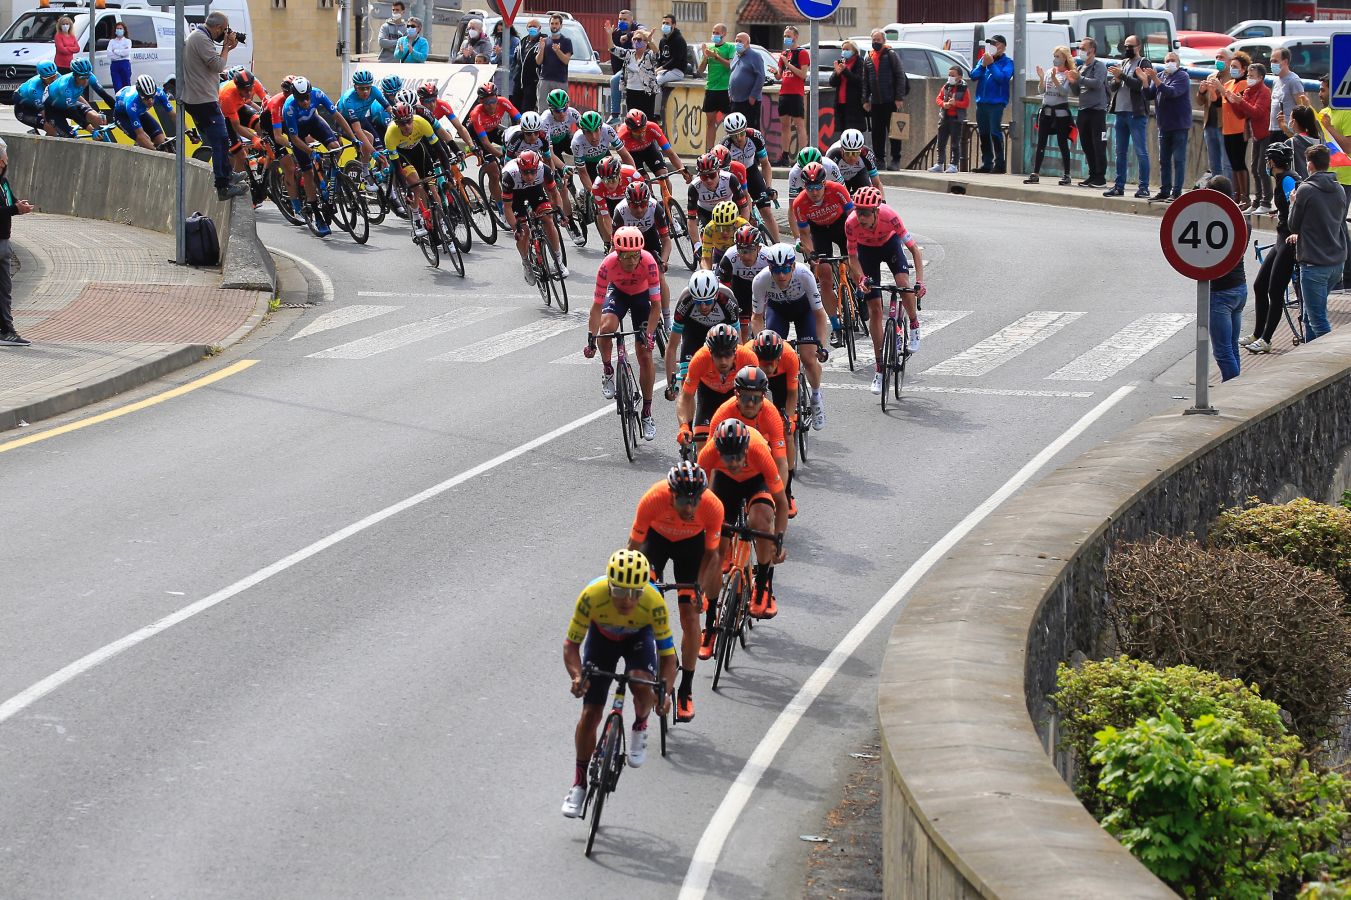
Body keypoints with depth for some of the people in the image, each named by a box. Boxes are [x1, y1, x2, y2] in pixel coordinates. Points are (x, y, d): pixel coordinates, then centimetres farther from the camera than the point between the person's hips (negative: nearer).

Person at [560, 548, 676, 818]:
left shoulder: (654, 603, -37)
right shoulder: (592, 596, -37)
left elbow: (667, 654, -29)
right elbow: (571, 644, -27)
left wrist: (665, 692, -44)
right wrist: (577, 676, -46)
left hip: (639, 635, -1)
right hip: (602, 635, 1)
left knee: (642, 685, -30)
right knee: (590, 713, -4)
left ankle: (640, 729, 4)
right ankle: (579, 784, 14)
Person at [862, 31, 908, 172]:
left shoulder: (891, 55, -1)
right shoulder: (868, 58, 14)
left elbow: (900, 76, -6)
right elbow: (865, 81, 17)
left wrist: (899, 98, -14)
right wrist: (865, 100, 9)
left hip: (891, 101, -5)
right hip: (875, 102, 5)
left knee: (894, 131, -3)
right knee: (877, 132, 7)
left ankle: (895, 160, -2)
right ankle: (879, 159, 14)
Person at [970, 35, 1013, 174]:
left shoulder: (1007, 62, -1)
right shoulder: (984, 59, 15)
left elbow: (1002, 77, -16)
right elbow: (973, 76, 7)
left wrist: (991, 64, -15)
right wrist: (983, 65, -7)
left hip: (996, 103, -6)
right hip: (981, 102, 6)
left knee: (995, 133, -11)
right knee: (984, 134, 9)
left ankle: (999, 164, -10)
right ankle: (986, 164, 14)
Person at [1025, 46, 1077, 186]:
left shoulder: (1068, 74, -4)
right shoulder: (1049, 72, 9)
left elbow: (1064, 92, -14)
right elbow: (1042, 90, 6)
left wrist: (1054, 79, -23)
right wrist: (1041, 78, -9)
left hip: (1061, 112, -5)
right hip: (1046, 111, 5)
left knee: (1063, 143, 1)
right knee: (1040, 143, 2)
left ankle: (1066, 175, 6)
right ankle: (1035, 174, 3)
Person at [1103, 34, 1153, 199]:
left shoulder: (1144, 63, -2)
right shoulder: (1122, 63, 18)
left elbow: (1140, 85, -16)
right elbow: (1111, 88, 14)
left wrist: (1122, 75, -16)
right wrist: (1116, 79, -6)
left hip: (1136, 113, -7)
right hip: (1121, 112, 7)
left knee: (1141, 151, -6)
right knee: (1121, 152, 10)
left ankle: (1144, 187, -5)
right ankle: (1119, 186, 14)